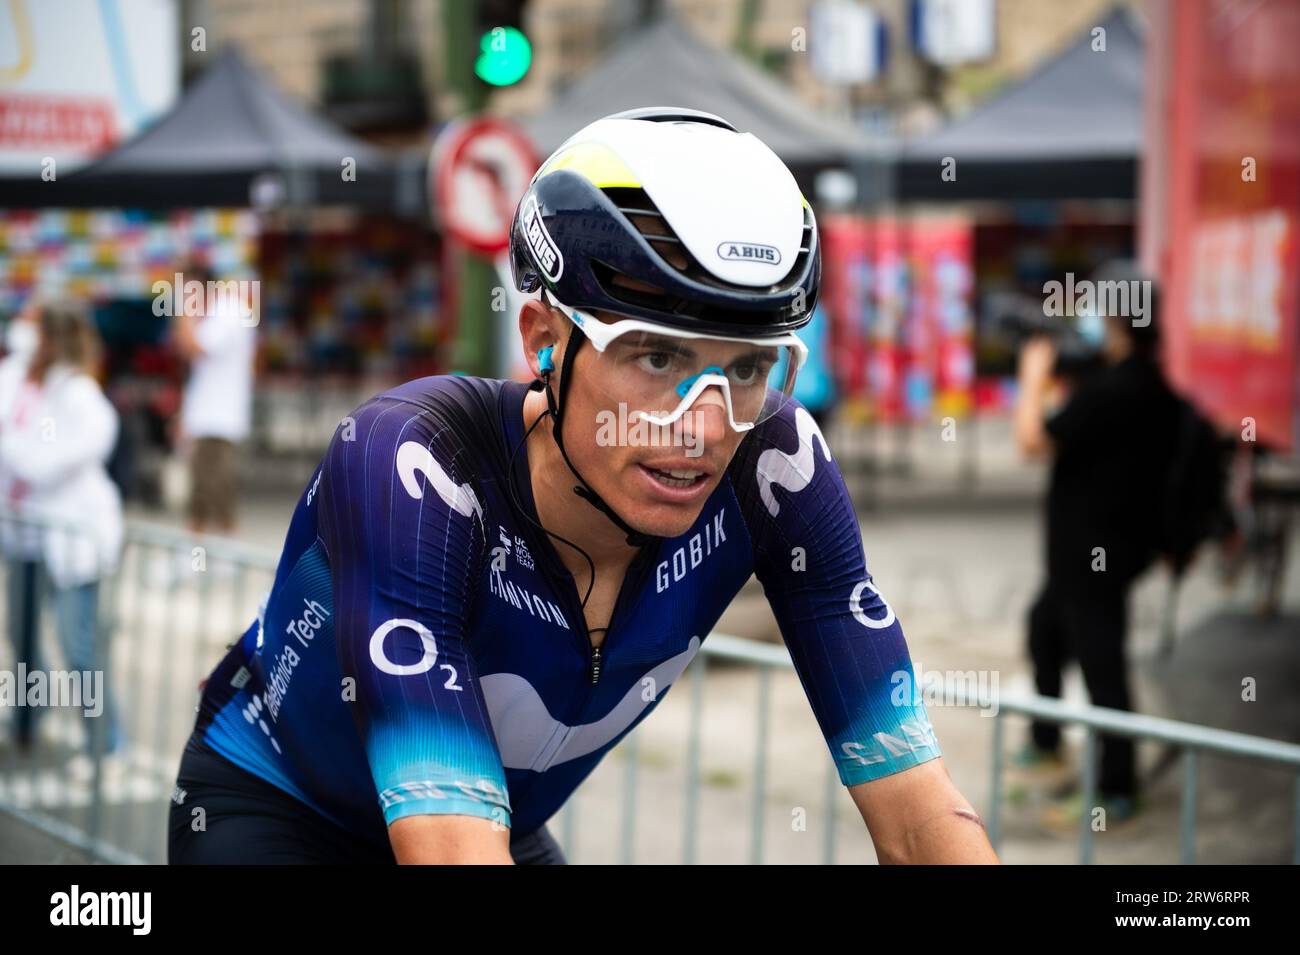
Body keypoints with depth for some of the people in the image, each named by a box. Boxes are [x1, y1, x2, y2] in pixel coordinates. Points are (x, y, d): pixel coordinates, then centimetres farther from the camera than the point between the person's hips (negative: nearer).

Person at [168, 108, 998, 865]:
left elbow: (913, 802, -22)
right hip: (270, 818, -4)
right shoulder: (411, 467, -34)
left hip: (510, 826, 4)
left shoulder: (770, 466, -22)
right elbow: (452, 848, -42)